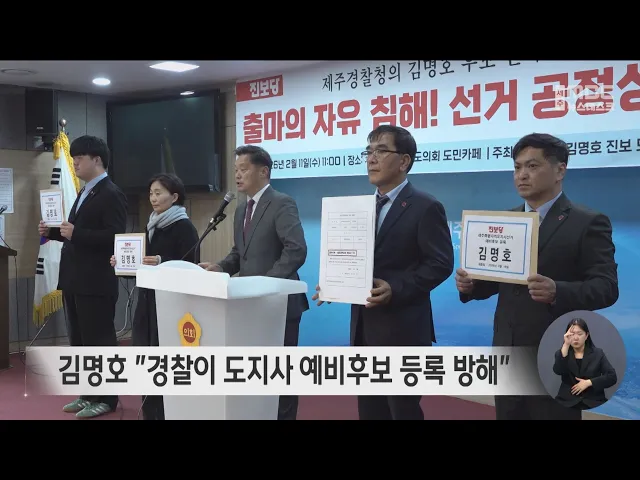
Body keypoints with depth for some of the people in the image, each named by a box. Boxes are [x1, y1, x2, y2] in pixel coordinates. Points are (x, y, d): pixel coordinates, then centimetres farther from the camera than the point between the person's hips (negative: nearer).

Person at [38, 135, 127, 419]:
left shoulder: (111, 195, -12)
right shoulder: (84, 193, 18)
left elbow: (115, 237, -22)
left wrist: (75, 233, -24)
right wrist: (54, 232, 8)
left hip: (96, 282, -10)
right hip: (74, 280, 10)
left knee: (99, 341, -1)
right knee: (79, 341, 15)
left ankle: (106, 398, 10)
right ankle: (89, 394, 25)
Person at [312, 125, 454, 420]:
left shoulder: (426, 207, -9)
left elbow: (440, 264, -14)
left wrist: (395, 289, -24)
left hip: (402, 330, -7)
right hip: (364, 327, 7)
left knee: (404, 411, 4)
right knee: (369, 411, 15)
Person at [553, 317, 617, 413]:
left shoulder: (598, 353, 9)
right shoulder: (562, 353, 9)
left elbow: (612, 377, 1)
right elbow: (558, 371, -13)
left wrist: (589, 382, -10)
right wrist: (566, 345, -19)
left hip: (593, 402, 1)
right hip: (568, 402, -1)